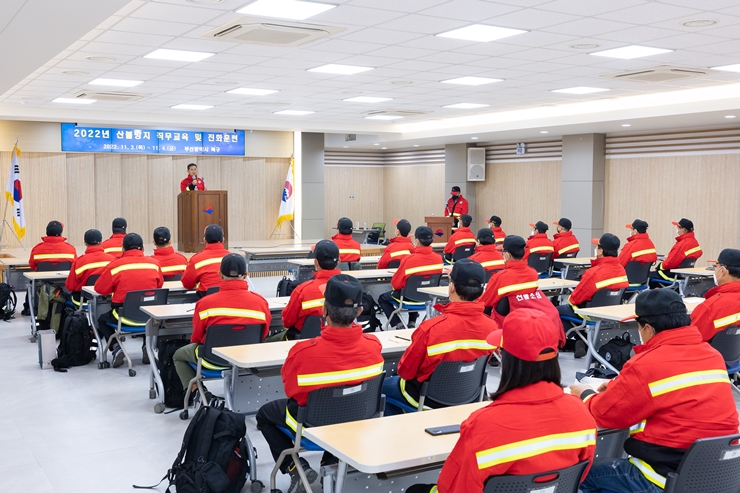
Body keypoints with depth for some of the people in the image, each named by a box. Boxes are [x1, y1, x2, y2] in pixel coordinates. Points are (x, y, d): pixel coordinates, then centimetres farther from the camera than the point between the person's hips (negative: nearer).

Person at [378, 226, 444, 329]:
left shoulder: (408, 259, -29)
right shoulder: (438, 258, -14)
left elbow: (396, 284, -18)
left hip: (409, 297, -5)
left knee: (382, 298, 23)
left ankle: (399, 325, 10)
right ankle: (412, 322, 28)